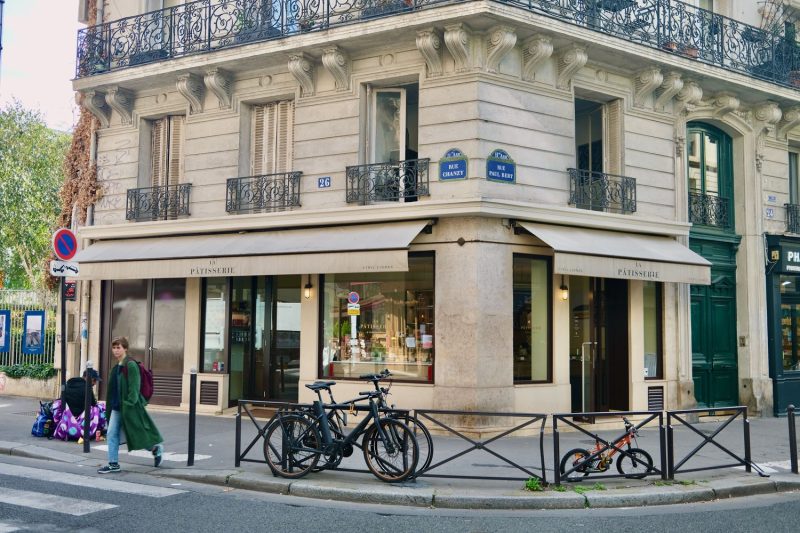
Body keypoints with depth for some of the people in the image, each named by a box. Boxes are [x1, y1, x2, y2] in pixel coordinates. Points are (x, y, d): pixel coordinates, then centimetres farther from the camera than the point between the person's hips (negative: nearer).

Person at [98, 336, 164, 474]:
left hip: (129, 407, -8)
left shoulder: (131, 365, -15)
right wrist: (110, 405, 16)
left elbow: (134, 388, -19)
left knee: (137, 433, 4)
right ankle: (113, 464, 10)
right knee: (112, 434, 3)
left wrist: (129, 404, -23)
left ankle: (157, 448, 27)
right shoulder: (116, 367, 11)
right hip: (116, 407, 8)